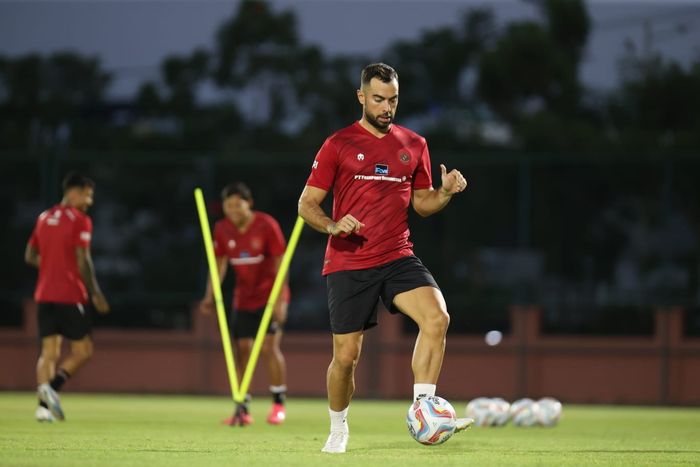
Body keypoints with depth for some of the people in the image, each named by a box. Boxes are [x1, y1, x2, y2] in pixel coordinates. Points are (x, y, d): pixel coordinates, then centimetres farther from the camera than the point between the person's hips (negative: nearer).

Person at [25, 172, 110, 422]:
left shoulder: (44, 218, 14)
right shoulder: (80, 221, -7)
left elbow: (30, 256, 16)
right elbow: (83, 261, -14)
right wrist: (96, 294, -8)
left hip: (44, 295, 6)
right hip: (71, 296, -6)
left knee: (49, 352, 7)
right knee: (83, 351, 2)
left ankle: (44, 404, -8)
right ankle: (52, 386, -20)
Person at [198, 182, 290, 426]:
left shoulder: (267, 225, -15)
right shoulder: (222, 229, -2)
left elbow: (280, 263, -15)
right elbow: (219, 263, 7)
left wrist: (280, 300, -20)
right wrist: (210, 296, -3)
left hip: (270, 296, -5)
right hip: (243, 300, 5)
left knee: (269, 347, -13)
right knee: (242, 349, 0)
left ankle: (279, 404, -1)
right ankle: (243, 409, 5)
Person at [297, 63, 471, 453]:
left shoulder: (414, 145, 10)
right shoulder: (338, 145, 0)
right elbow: (307, 204, 2)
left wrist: (446, 192, -3)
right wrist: (333, 226, -18)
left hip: (398, 257, 2)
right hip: (348, 264, -2)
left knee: (437, 317, -25)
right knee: (346, 356, 1)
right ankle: (338, 430, 25)